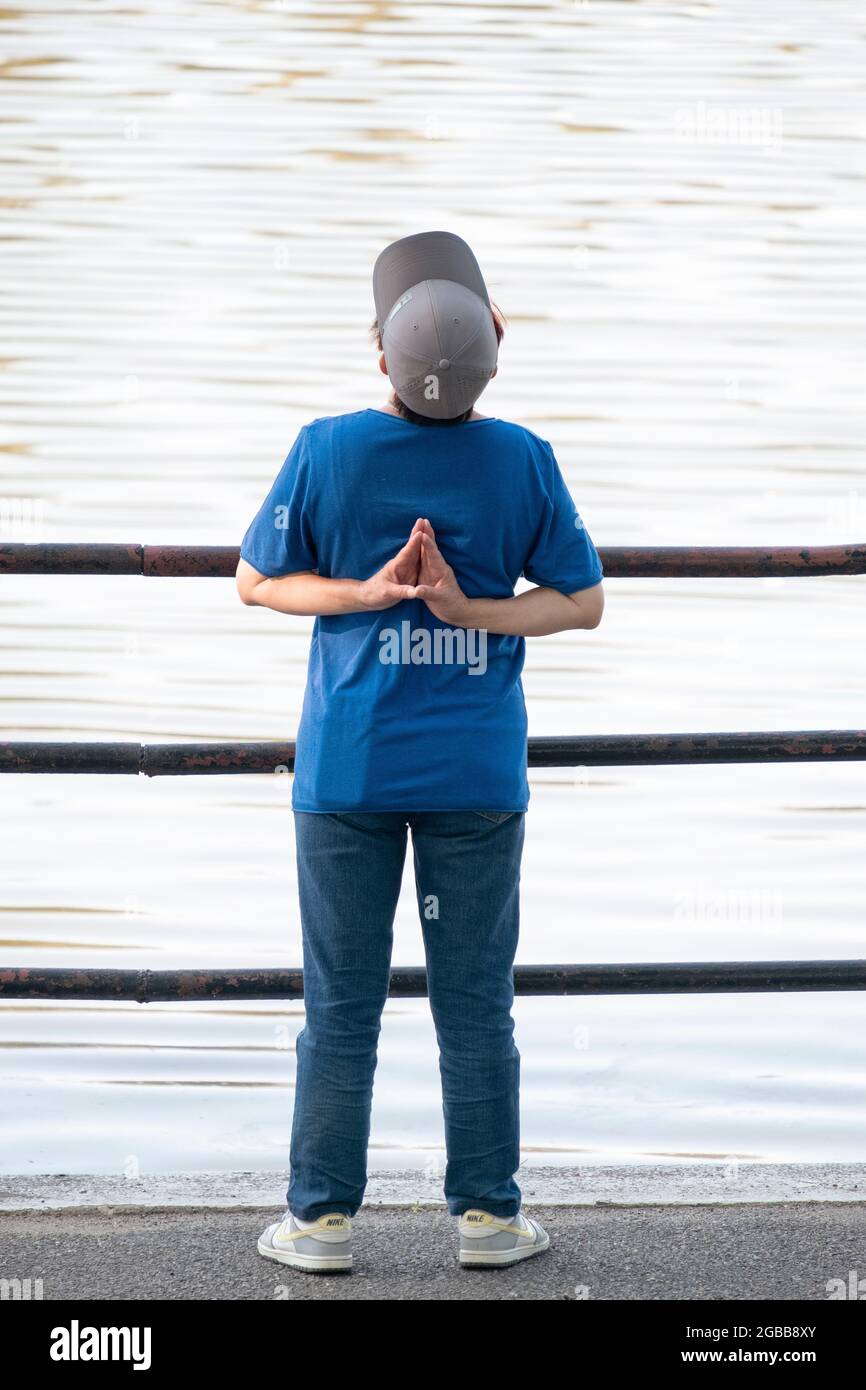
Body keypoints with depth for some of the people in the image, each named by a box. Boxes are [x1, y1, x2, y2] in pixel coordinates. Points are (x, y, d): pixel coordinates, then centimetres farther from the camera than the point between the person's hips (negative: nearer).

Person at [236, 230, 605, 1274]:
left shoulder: (327, 450, -8)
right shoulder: (521, 461, -6)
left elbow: (254, 580, 1)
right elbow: (583, 603, 1)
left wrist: (367, 594, -6)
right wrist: (466, 609, -7)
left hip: (348, 768, 0)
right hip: (477, 775, 0)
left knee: (340, 1008, 8)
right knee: (475, 1007, 9)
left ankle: (323, 1218, 13)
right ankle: (487, 1214, 16)